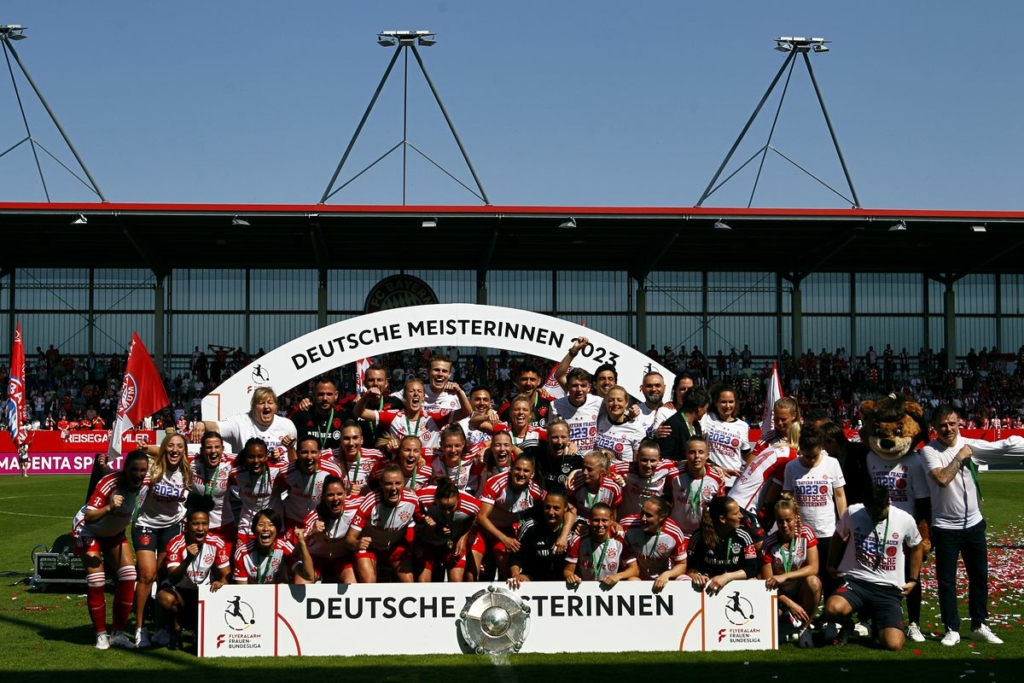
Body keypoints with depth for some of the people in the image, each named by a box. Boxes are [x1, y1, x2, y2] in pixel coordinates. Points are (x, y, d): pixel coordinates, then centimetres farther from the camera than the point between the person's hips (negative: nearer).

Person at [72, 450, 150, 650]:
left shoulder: (146, 482, -20)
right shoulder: (109, 484, -36)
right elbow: (89, 517, -41)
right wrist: (109, 507, -56)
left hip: (115, 532, 5)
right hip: (88, 530, -5)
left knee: (128, 577, -7)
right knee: (96, 581, -14)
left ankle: (119, 633, 3)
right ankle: (101, 634, 1)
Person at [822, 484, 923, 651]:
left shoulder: (905, 520, -3)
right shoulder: (851, 513, -4)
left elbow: (916, 547, 18)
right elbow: (839, 538, 17)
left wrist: (913, 580, 18)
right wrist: (831, 565, 26)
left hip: (889, 589, 1)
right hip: (856, 580, 0)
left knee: (893, 644, -19)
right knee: (833, 608, -36)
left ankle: (878, 624, 21)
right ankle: (844, 626, 5)